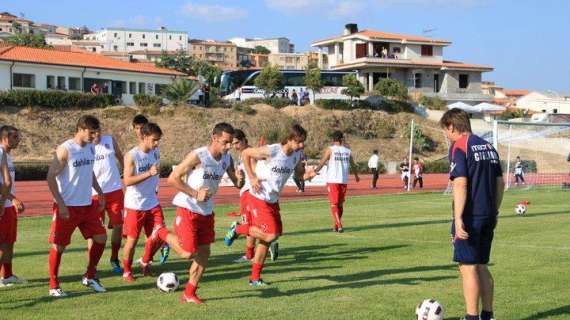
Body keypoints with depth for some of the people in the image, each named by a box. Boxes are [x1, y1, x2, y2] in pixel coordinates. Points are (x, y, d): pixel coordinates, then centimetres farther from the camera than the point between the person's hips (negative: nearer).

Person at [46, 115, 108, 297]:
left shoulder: (91, 148, 7)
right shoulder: (65, 150, -15)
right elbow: (51, 177, -15)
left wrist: (99, 192, 13)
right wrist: (61, 204, -20)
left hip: (87, 205, 7)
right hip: (67, 207, -7)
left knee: (101, 238, 6)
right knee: (59, 245, 0)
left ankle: (90, 277, 21)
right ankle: (54, 286, 13)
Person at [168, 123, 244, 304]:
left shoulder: (226, 159, 0)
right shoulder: (197, 156, -21)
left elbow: (237, 184, 7)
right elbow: (172, 179, -18)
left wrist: (240, 180, -17)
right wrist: (195, 194, -22)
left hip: (206, 211, 7)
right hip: (187, 209, -7)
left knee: (204, 253, 7)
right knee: (188, 252, -9)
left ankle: (189, 294, 19)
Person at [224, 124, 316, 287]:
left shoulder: (297, 155, -3)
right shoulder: (271, 151, -22)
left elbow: (299, 173, 11)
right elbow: (245, 153, -11)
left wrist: (307, 175, -13)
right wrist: (252, 177, -14)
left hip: (273, 200, 7)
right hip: (259, 198, -7)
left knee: (266, 239, 10)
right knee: (271, 235, -15)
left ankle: (255, 278, 22)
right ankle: (238, 229, 7)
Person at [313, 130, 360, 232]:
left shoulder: (330, 150, -3)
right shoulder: (347, 151, 9)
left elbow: (321, 163, -14)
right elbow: (353, 165, 22)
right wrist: (356, 175, 38)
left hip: (332, 181, -4)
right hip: (344, 181, 4)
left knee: (334, 204, -1)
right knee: (340, 204, 16)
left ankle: (339, 225, -14)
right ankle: (337, 226, 24)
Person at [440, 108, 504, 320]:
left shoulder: (459, 147, -11)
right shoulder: (488, 147, 13)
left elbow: (460, 184, -20)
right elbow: (500, 183, 15)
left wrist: (458, 219, -22)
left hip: (470, 217, -8)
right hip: (488, 216, 8)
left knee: (468, 268, -1)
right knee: (481, 266, 16)